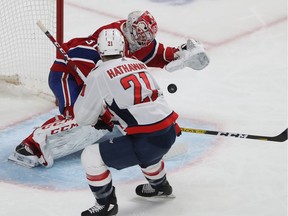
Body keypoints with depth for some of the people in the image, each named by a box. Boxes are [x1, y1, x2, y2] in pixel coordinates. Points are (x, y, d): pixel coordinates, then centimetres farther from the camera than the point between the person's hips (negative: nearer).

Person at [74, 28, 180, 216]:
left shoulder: (98, 75, -4)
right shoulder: (139, 64, 14)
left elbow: (83, 118, 2)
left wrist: (99, 119, 25)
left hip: (146, 141, -7)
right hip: (170, 133, 7)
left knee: (91, 157, 1)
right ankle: (160, 185, 55)